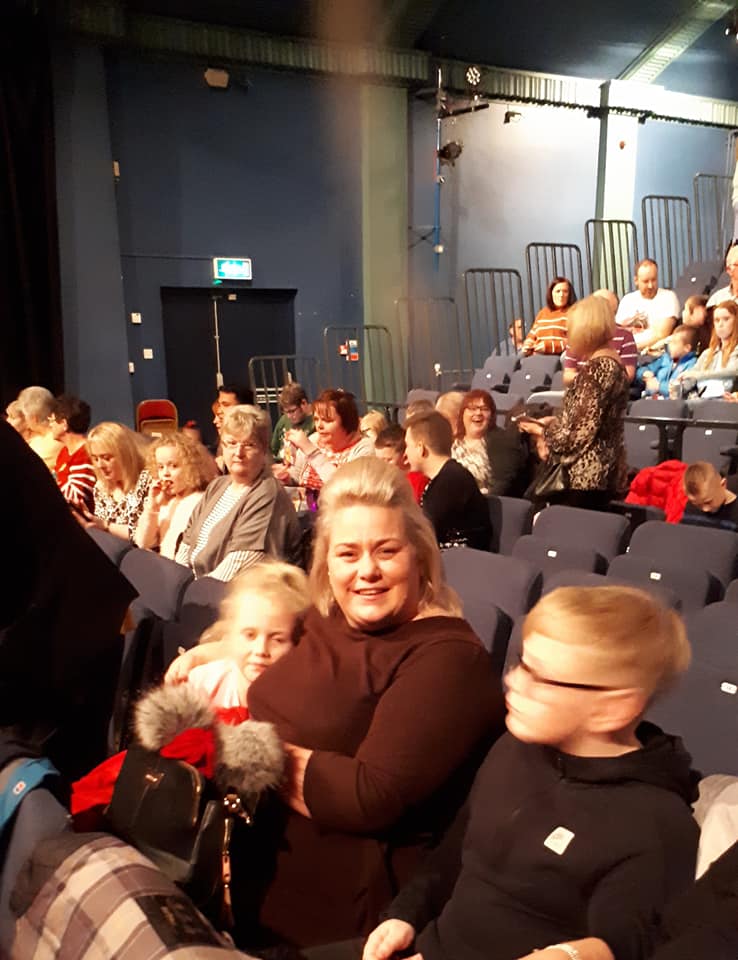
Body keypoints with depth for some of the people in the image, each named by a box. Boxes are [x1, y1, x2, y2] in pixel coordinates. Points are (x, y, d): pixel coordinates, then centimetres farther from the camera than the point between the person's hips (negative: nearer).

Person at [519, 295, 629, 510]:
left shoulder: (597, 369, -17)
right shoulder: (612, 364, 13)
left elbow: (579, 434, -19)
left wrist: (541, 430, -4)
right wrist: (554, 422, 12)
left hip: (586, 476, -10)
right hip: (604, 472, 10)